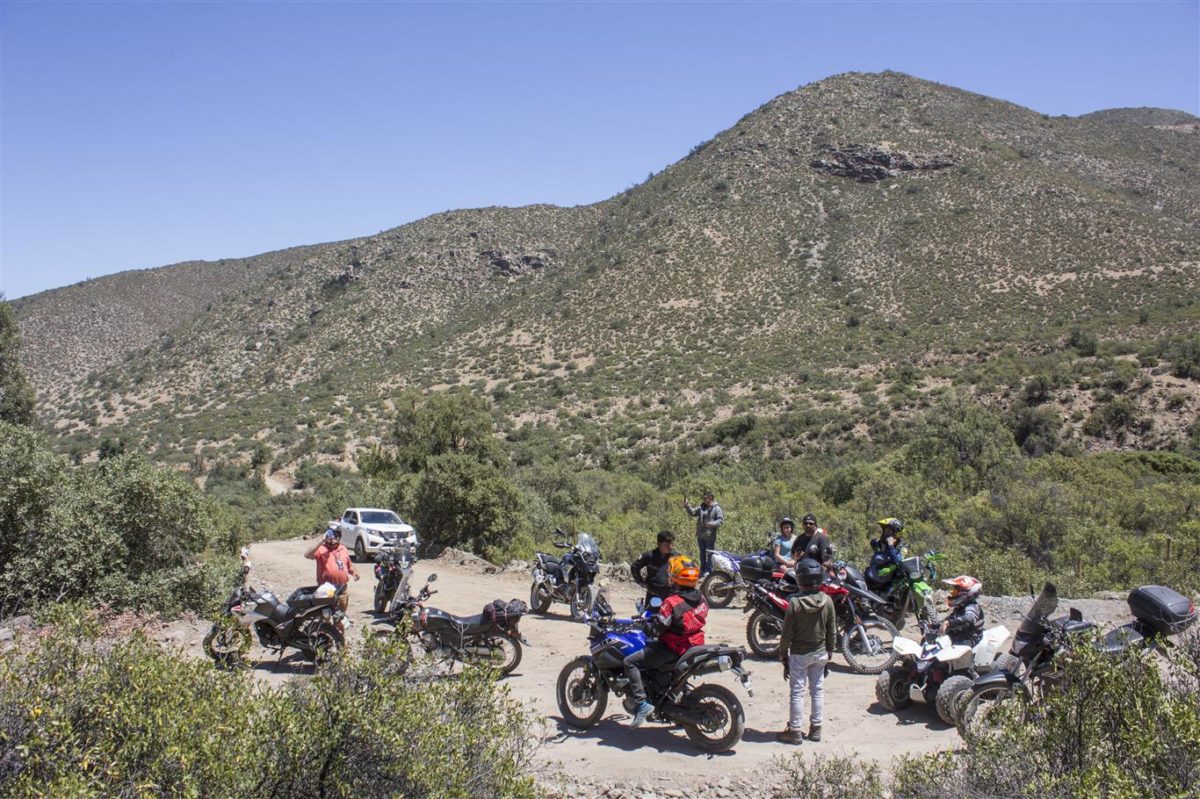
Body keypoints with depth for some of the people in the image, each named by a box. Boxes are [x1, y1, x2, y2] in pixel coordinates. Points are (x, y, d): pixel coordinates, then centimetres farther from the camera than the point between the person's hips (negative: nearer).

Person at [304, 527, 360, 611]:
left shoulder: (343, 549, 14)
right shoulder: (321, 549, -6)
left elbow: (349, 565, 26)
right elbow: (307, 554, -24)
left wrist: (353, 572, 4)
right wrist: (321, 540, -25)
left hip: (342, 588, 6)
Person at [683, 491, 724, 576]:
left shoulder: (716, 508, -7)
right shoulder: (701, 507, 8)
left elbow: (721, 520, -11)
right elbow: (692, 512, 7)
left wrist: (712, 523, -26)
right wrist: (687, 506, -9)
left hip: (710, 536, -6)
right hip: (700, 535, 6)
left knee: (709, 554, 1)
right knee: (702, 554, 15)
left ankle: (709, 571, 9)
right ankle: (703, 570, 26)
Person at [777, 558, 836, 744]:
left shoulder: (795, 603, -20)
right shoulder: (827, 601, -8)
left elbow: (787, 635, -13)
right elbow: (832, 631, 1)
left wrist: (783, 656, 0)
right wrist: (829, 653, 13)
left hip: (799, 654, -4)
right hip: (820, 653, 4)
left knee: (797, 692, 4)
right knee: (817, 690, 14)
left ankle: (795, 731, 10)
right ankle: (816, 729, 22)